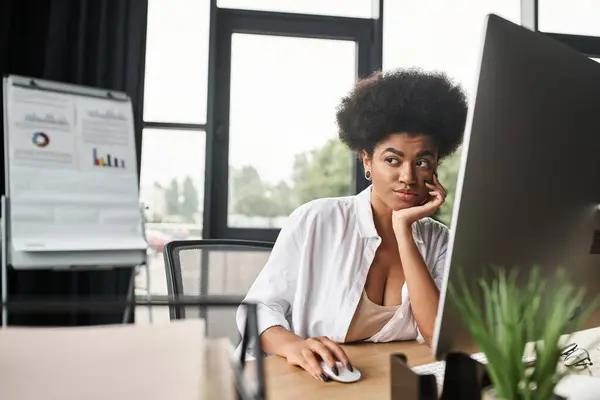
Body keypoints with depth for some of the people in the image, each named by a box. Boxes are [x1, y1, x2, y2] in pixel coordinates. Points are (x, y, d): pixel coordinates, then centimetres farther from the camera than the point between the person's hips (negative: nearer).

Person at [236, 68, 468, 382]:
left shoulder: (438, 241, 2)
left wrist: (404, 231, -15)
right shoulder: (315, 221, -9)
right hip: (303, 383, -2)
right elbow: (259, 308, -7)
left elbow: (441, 337, -11)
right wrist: (293, 345, -27)